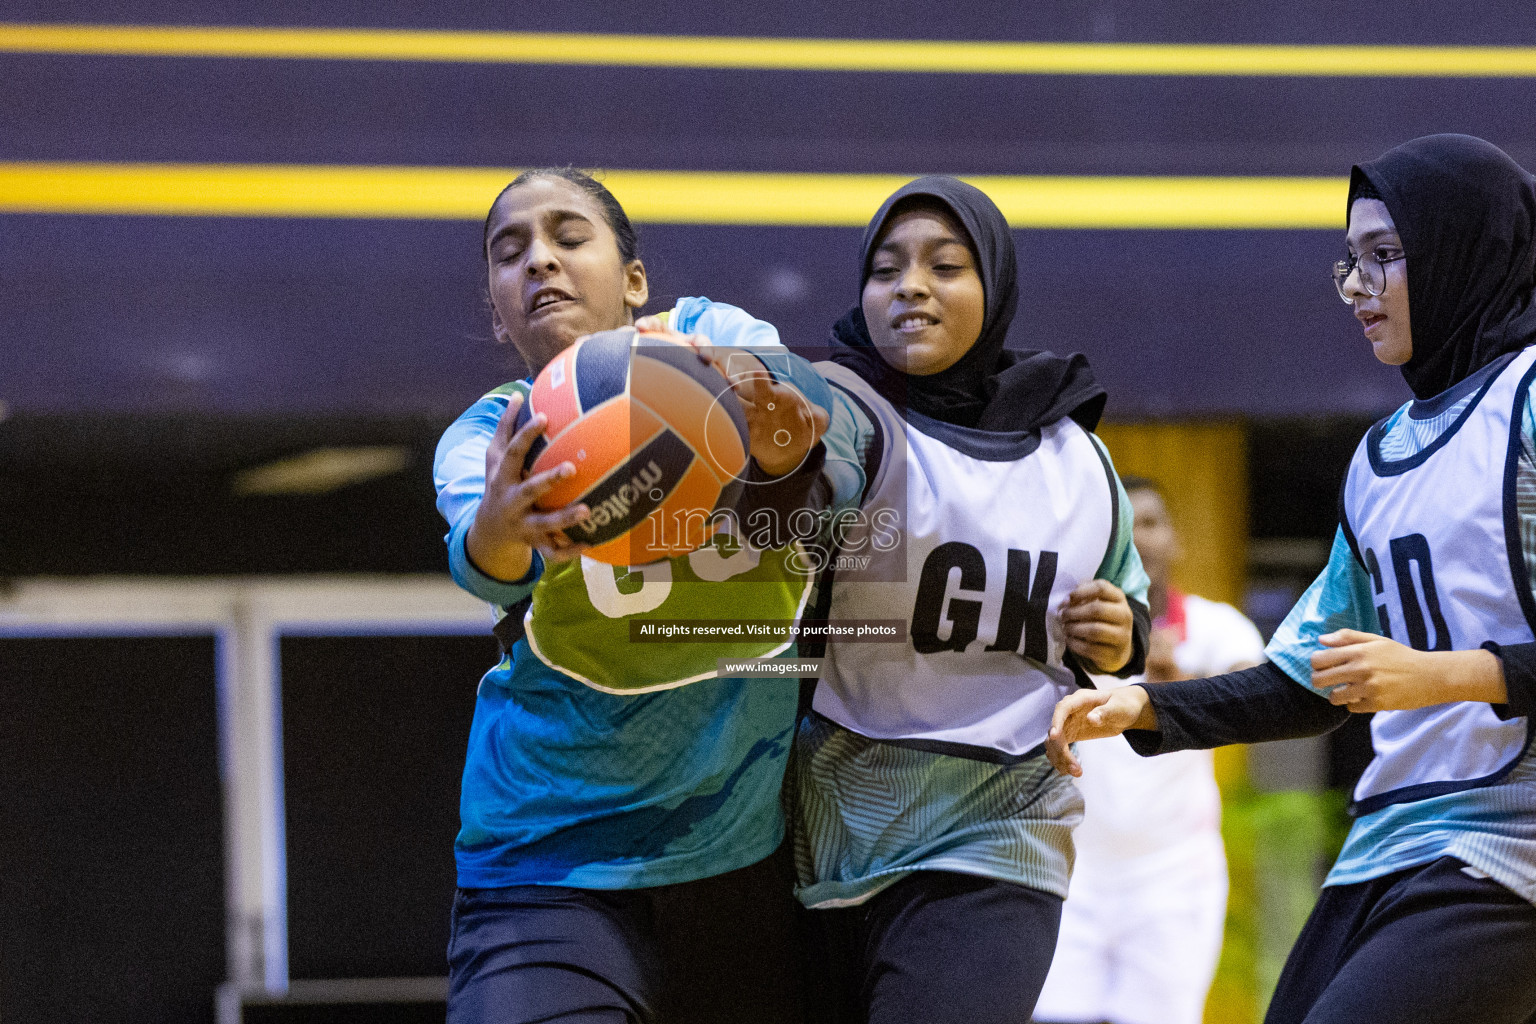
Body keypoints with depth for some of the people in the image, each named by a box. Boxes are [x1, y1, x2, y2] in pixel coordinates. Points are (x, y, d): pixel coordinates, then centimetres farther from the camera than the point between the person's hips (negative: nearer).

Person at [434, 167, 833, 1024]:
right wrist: (496, 532, -44)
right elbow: (478, 561, -20)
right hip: (556, 862, -1)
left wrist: (787, 454, -41)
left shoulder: (712, 340, 5)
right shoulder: (486, 437, 3)